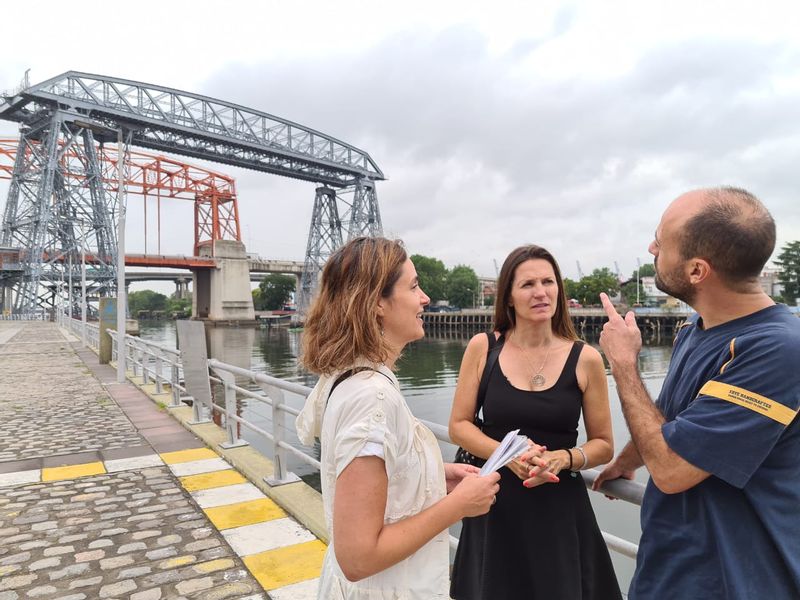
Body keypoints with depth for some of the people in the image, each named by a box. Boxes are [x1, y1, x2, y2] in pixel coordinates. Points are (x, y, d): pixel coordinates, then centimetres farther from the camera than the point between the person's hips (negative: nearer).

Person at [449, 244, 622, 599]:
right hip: (494, 504, 1)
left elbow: (603, 445, 2)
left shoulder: (585, 359, -6)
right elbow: (459, 426, -1)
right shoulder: (482, 348, -5)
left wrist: (565, 458, -17)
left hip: (560, 508, 0)